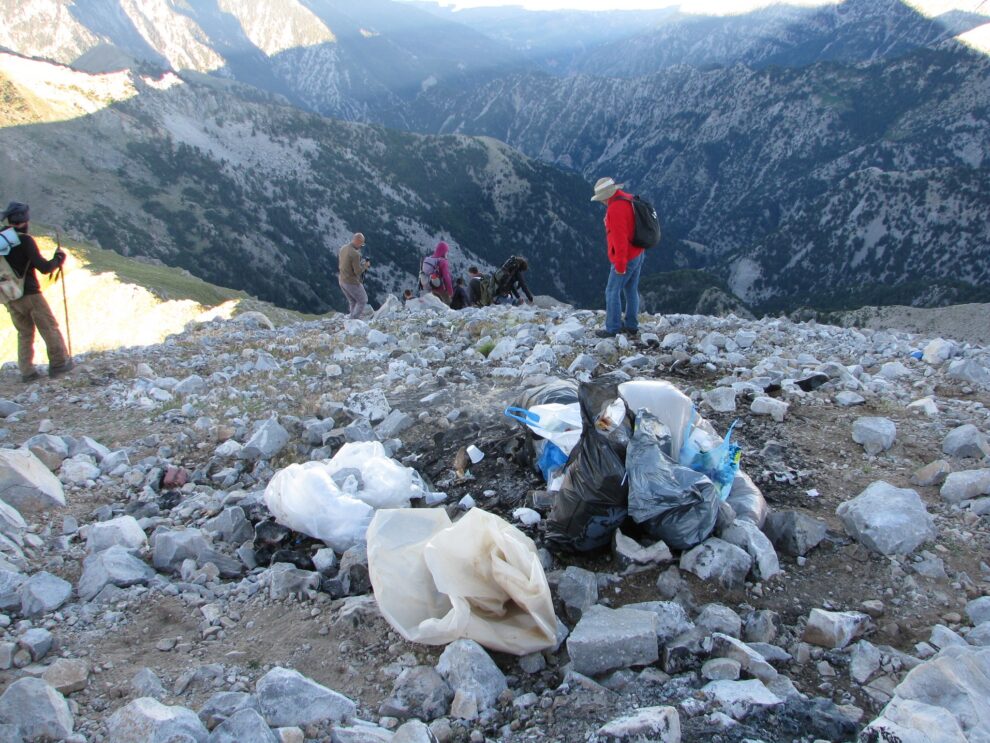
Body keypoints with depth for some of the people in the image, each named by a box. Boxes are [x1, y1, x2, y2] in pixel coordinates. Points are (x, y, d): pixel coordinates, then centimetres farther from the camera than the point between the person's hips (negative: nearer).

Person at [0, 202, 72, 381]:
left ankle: (26, 371, 14)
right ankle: (59, 363, 11)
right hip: (30, 294, -6)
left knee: (24, 333, 17)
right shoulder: (24, 240, -14)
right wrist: (59, 258, -1)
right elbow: (44, 268, -17)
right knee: (50, 329, 8)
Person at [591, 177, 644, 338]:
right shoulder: (629, 199, 8)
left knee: (612, 292, 0)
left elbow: (619, 238, -24)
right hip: (637, 255, 9)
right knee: (631, 291, 14)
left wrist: (620, 264, -19)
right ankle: (631, 327, 21)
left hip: (625, 259, -9)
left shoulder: (615, 209, -22)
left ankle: (612, 329, 4)